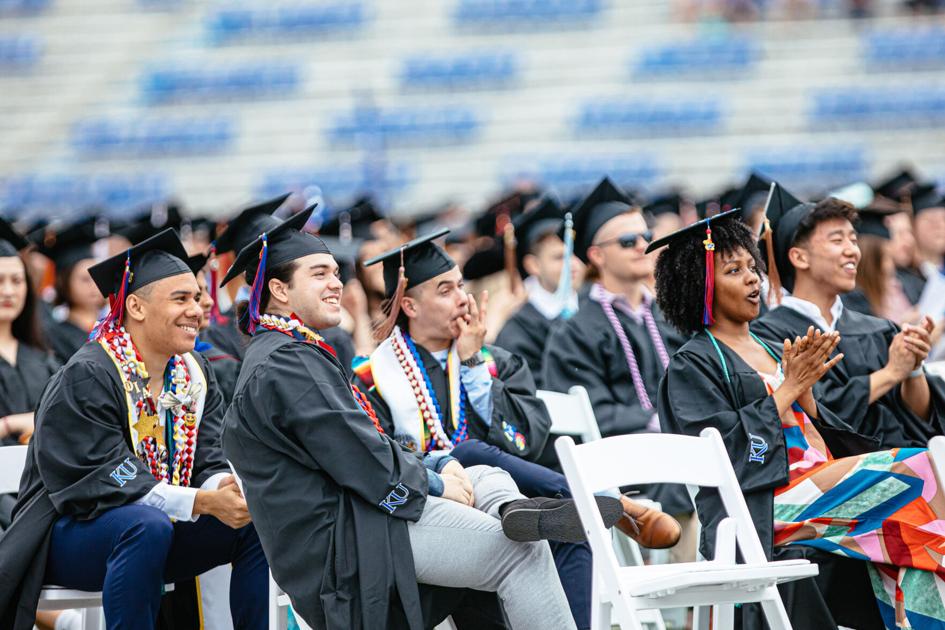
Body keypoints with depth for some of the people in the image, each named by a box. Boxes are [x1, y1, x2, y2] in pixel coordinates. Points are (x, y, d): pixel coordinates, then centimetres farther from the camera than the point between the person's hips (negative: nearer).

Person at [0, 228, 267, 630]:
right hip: (72, 533, -7)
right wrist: (202, 501, -33)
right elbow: (101, 483, -25)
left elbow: (209, 463, 1)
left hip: (159, 530, 7)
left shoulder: (195, 376, 5)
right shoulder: (86, 378, -18)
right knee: (146, 525, -37)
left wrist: (225, 488, -26)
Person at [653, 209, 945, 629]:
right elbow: (726, 452, -10)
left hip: (817, 492, 7)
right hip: (764, 509, -7)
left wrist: (806, 394, -1)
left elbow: (820, 438, 18)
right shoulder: (692, 365, 3)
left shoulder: (775, 353, 24)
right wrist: (788, 389, -7)